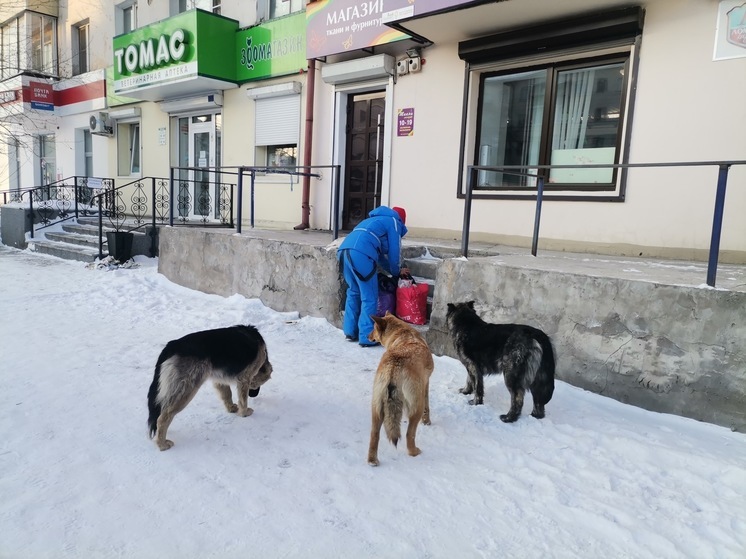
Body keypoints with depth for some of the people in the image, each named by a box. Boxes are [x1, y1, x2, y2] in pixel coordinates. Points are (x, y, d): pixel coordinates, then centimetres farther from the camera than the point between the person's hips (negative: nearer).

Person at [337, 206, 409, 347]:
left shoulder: (376, 219, 38)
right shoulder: (394, 222, 16)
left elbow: (379, 252, 39)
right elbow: (393, 251, 10)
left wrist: (395, 270, 41)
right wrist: (396, 272, 27)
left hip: (344, 250, 8)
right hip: (361, 254, -8)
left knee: (354, 292, 22)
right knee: (369, 298, 0)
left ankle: (350, 331, 27)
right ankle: (367, 338, 3)